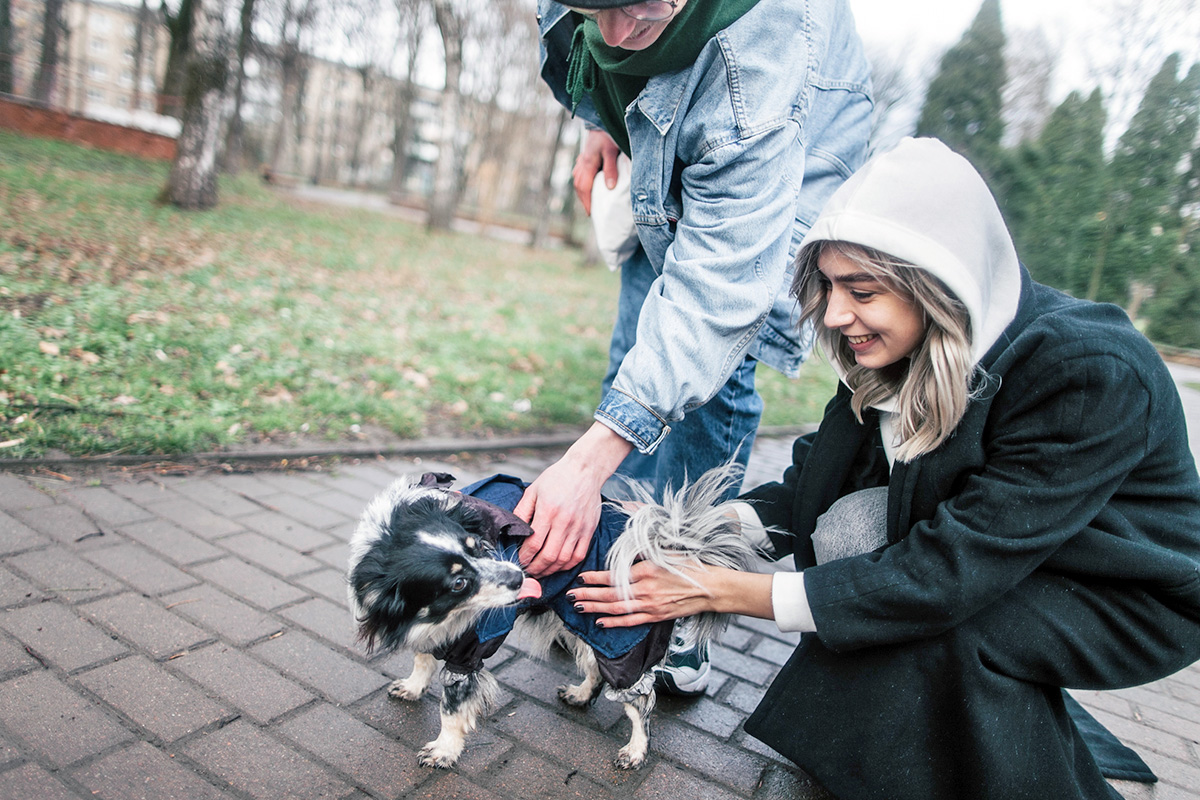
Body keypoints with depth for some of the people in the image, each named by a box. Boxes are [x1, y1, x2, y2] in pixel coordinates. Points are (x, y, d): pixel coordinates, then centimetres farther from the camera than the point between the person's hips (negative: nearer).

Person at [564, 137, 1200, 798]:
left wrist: (722, 592, -36)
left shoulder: (1092, 371, -33)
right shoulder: (901, 355, -12)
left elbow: (950, 573, -36)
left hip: (1130, 594, -6)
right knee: (853, 523, -19)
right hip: (1006, 559, 6)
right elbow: (813, 486, -10)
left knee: (913, 620, -29)